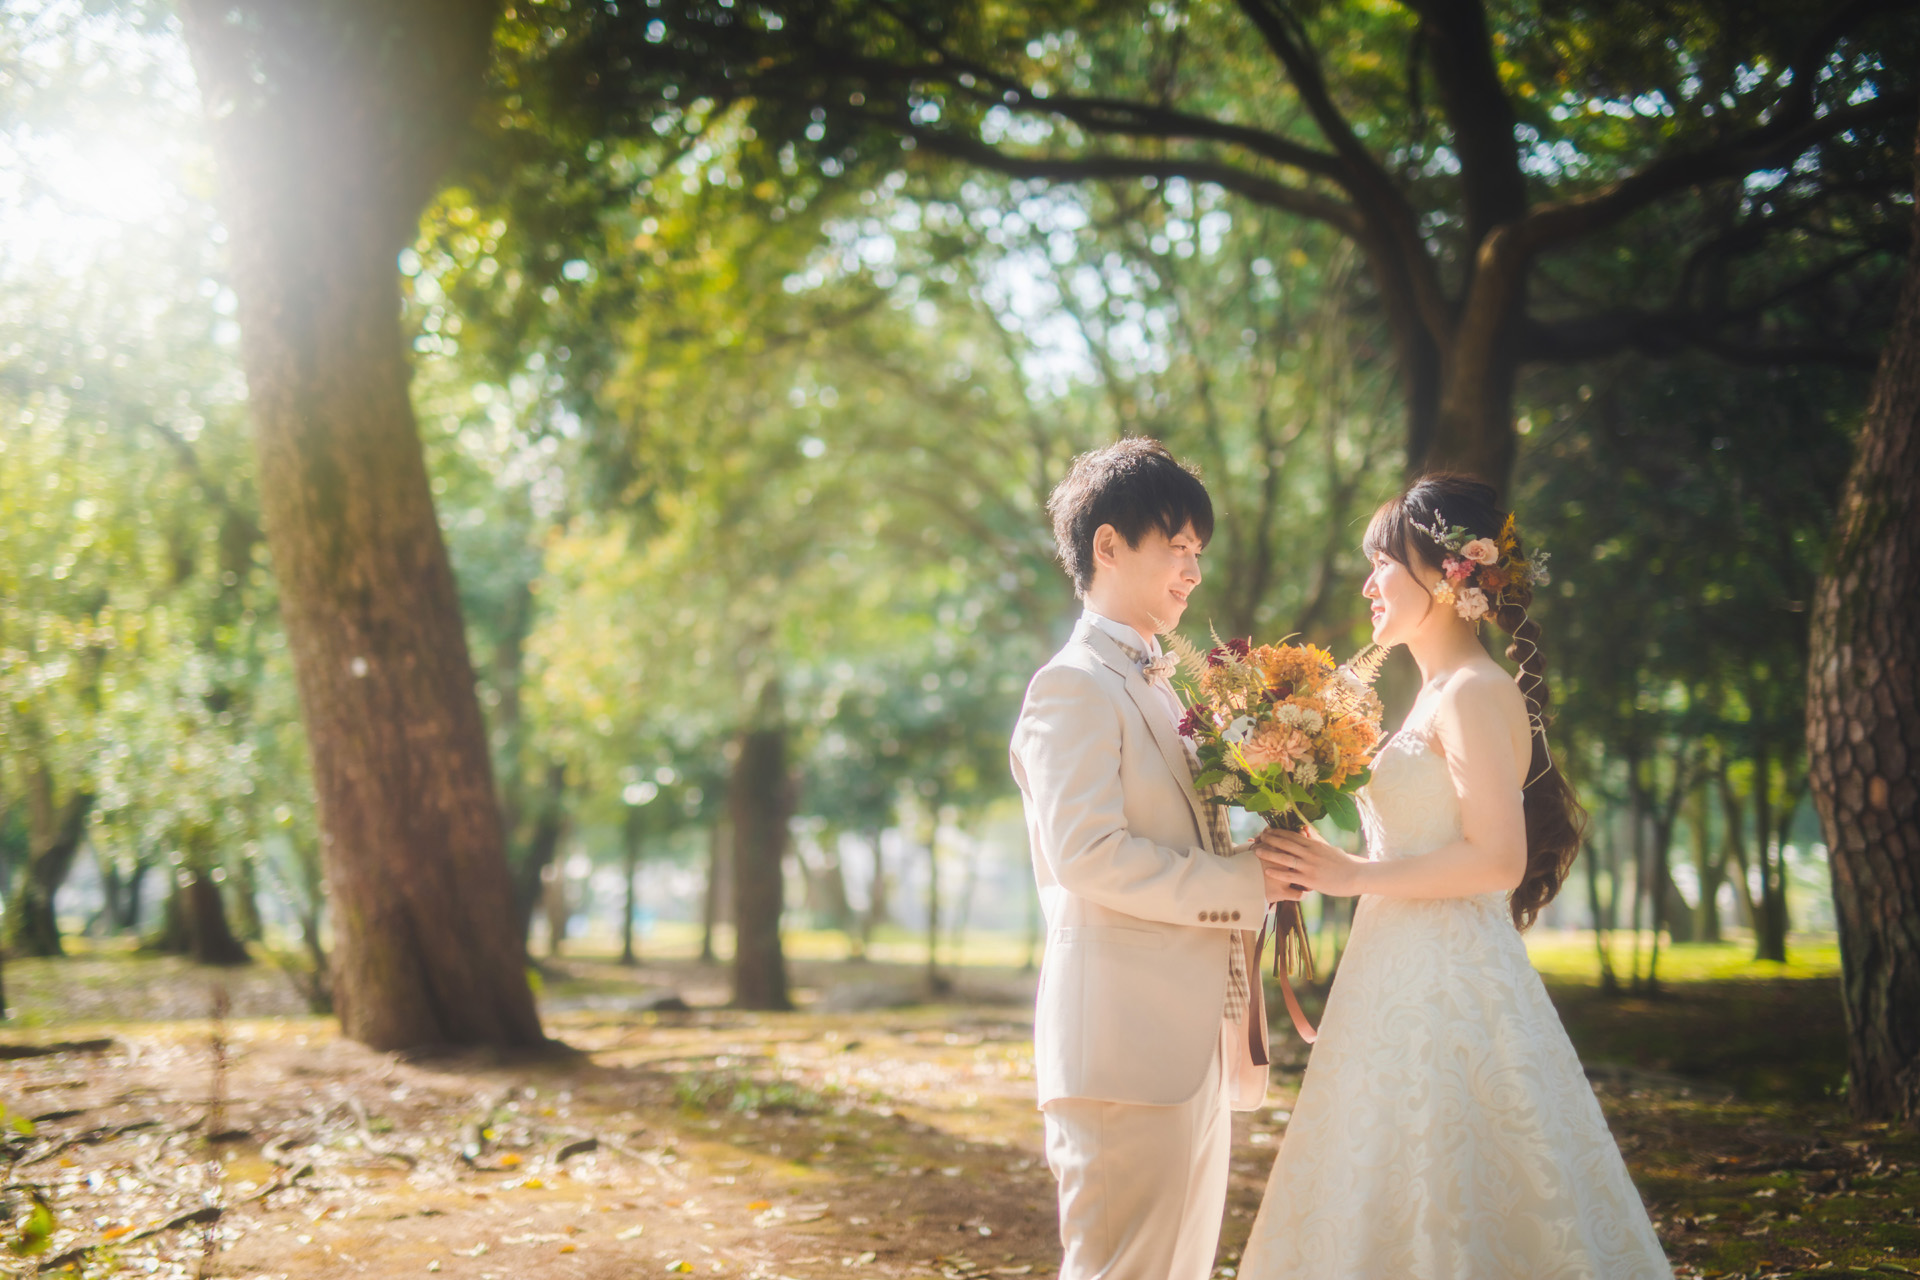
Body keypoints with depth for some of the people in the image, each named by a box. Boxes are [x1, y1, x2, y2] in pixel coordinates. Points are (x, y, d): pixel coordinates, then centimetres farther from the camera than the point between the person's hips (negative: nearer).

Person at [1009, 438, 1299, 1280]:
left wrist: (1268, 865, 7)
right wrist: (1245, 884, -15)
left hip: (1198, 1044, 10)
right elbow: (1087, 853, -19)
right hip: (1126, 1048, -10)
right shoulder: (1075, 687, -8)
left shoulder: (1161, 690, 22)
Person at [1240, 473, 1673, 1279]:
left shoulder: (1474, 694, -12)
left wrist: (1355, 876, -15)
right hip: (1409, 990, 10)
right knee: (1389, 1215, 12)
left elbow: (1497, 856, -20)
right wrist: (1321, 864, 14)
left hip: (1450, 993, -10)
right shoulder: (1437, 697, 17)